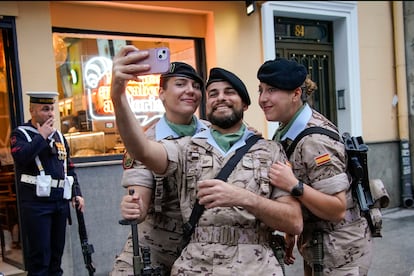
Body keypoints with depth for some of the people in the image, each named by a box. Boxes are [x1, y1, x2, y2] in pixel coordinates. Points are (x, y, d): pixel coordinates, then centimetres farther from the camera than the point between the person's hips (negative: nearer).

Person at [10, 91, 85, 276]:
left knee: (57, 252, 13)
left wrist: (76, 193, 11)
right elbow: (21, 157, -22)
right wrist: (42, 136, -13)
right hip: (36, 203, -6)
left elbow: (69, 168, 20)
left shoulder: (58, 136, 17)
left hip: (61, 201, 6)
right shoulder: (21, 133, -1)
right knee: (39, 254, -3)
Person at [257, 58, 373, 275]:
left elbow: (338, 210, -24)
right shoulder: (287, 131, 1)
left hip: (340, 252, -8)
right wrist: (290, 235, 10)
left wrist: (294, 187, -35)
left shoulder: (314, 142, -25)